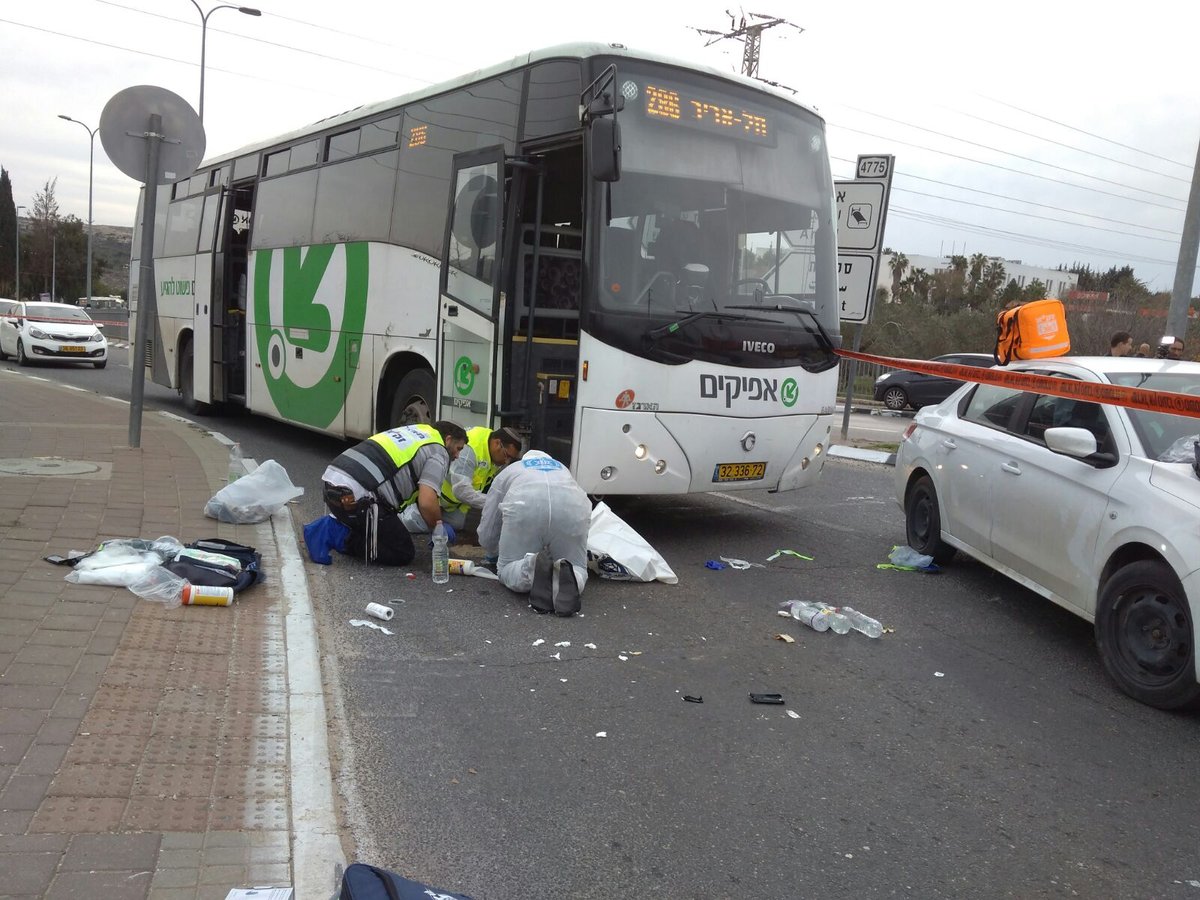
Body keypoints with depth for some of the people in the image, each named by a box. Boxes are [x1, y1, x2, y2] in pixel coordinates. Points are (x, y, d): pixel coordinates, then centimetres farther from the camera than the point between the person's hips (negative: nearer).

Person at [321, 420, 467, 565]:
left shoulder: (414, 431, 27)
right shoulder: (439, 452, 3)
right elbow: (427, 503, -11)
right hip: (356, 496, -9)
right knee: (404, 554, 4)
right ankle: (344, 541, -6)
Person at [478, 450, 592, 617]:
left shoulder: (507, 472, 37)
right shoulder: (561, 468, 44)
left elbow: (486, 535, 36)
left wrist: (497, 553, 58)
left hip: (524, 508, -2)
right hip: (573, 508, 2)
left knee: (507, 571, 17)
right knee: (578, 571, 19)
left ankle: (532, 567, -16)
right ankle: (565, 574, -16)